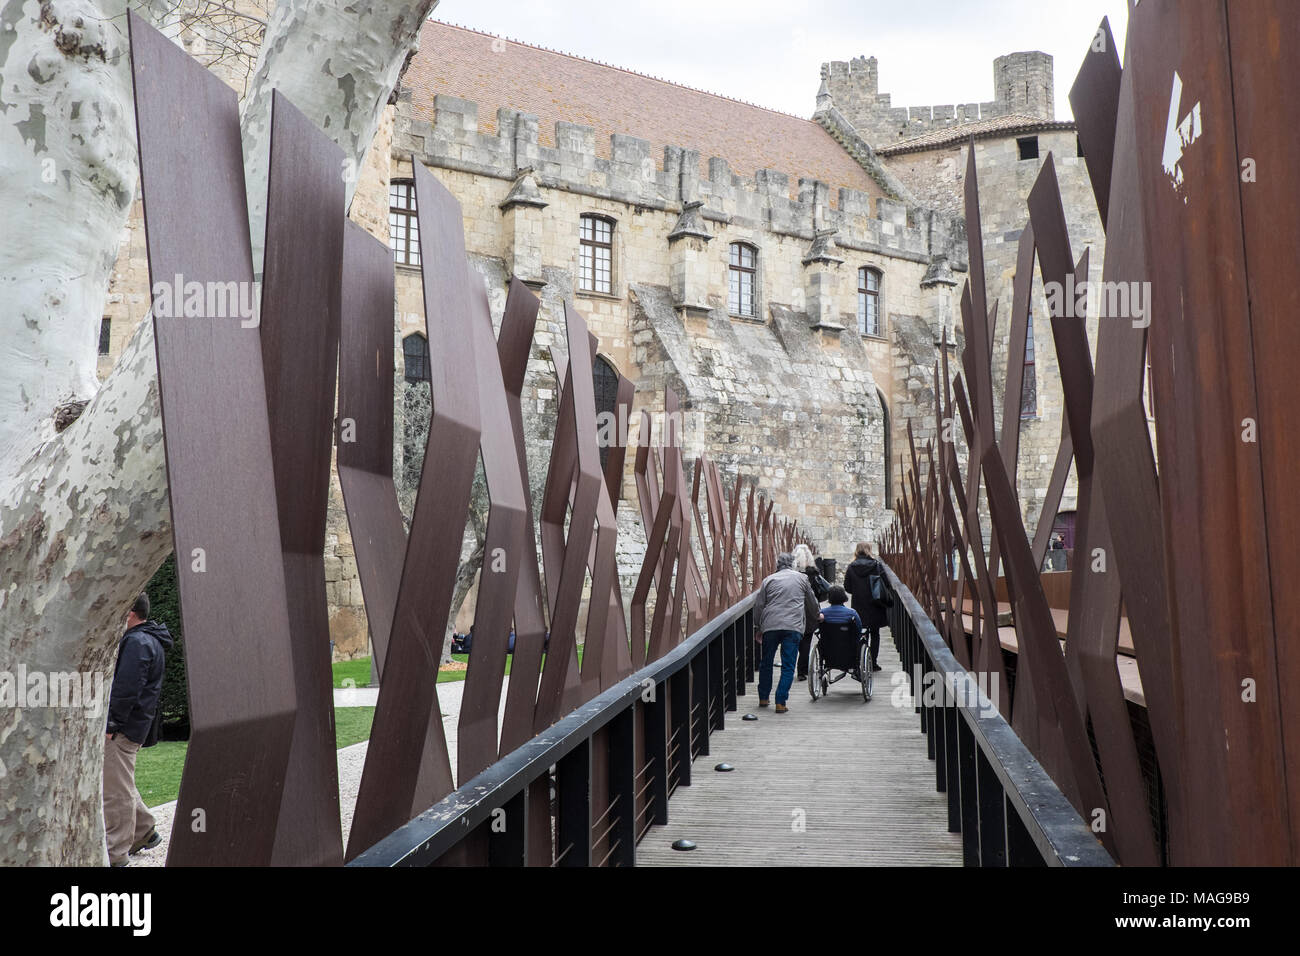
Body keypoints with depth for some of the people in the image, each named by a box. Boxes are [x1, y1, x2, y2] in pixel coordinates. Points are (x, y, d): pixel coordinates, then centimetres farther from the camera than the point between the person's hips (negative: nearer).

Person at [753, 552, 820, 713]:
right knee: (788, 666, 0)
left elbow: (758, 605, 10)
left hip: (770, 626, 1)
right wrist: (817, 615, 43)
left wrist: (759, 627, 23)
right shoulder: (802, 578, 12)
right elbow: (811, 600, 23)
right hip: (793, 627, -1)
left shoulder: (768, 580, 11)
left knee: (766, 663, 17)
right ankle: (781, 703, -8)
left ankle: (763, 698, 27)